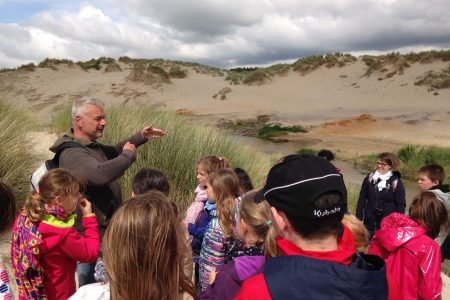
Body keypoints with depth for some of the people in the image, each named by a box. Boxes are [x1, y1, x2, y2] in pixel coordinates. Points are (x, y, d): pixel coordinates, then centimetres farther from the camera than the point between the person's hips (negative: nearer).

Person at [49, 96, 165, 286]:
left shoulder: (91, 145, 5)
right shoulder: (73, 154, -27)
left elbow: (113, 151, 24)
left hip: (104, 225, 9)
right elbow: (101, 174, -45)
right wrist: (129, 155, -28)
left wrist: (141, 137, 13)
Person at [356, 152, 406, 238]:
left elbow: (401, 205, -4)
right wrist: (359, 218, 4)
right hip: (369, 222, 3)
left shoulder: (396, 182, -5)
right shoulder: (369, 178, 3)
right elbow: (362, 198, 7)